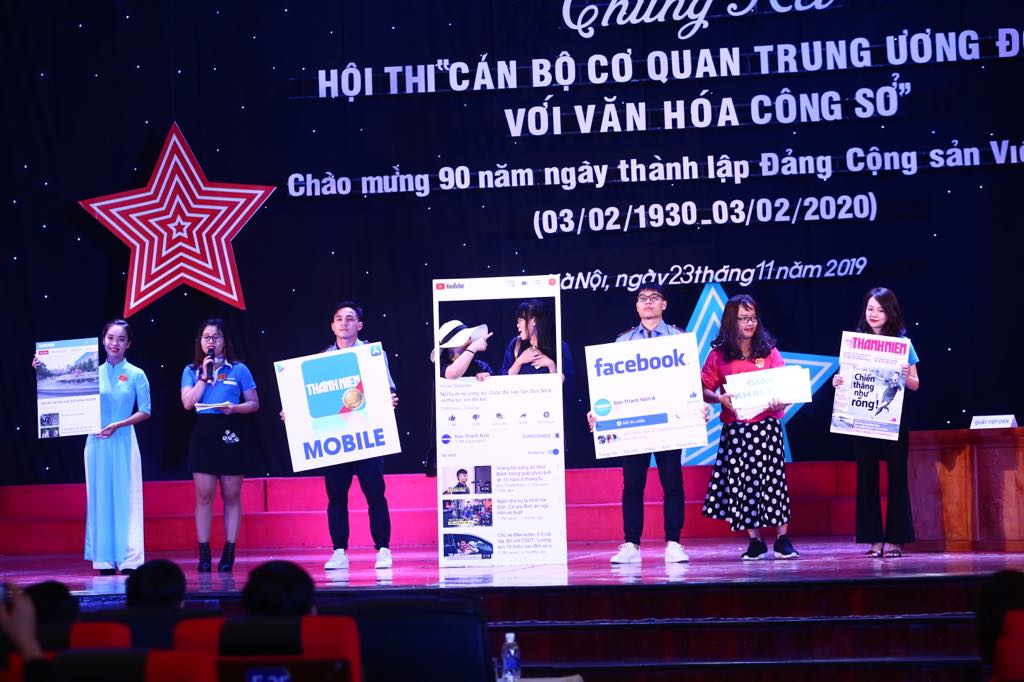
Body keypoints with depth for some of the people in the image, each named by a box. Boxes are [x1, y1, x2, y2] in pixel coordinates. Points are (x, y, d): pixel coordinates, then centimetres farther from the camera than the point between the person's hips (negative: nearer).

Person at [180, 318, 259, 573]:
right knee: (203, 495, -3)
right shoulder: (191, 370, 9)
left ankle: (229, 554, 6)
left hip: (232, 434, -1)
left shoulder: (238, 369, 6)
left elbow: (254, 403, 7)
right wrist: (205, 375, -6)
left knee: (231, 496, 2)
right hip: (204, 434, 1)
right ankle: (204, 554, 1)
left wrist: (234, 408, -12)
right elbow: (188, 403, -3)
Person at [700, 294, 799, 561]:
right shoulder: (718, 355, 4)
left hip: (766, 426, 0)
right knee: (741, 481, 2)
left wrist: (779, 402, -18)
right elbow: (704, 391, 4)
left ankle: (782, 540, 3)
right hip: (735, 428, 1)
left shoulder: (769, 352, 6)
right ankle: (755, 542, 11)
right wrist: (719, 398, -16)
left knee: (773, 477, -4)